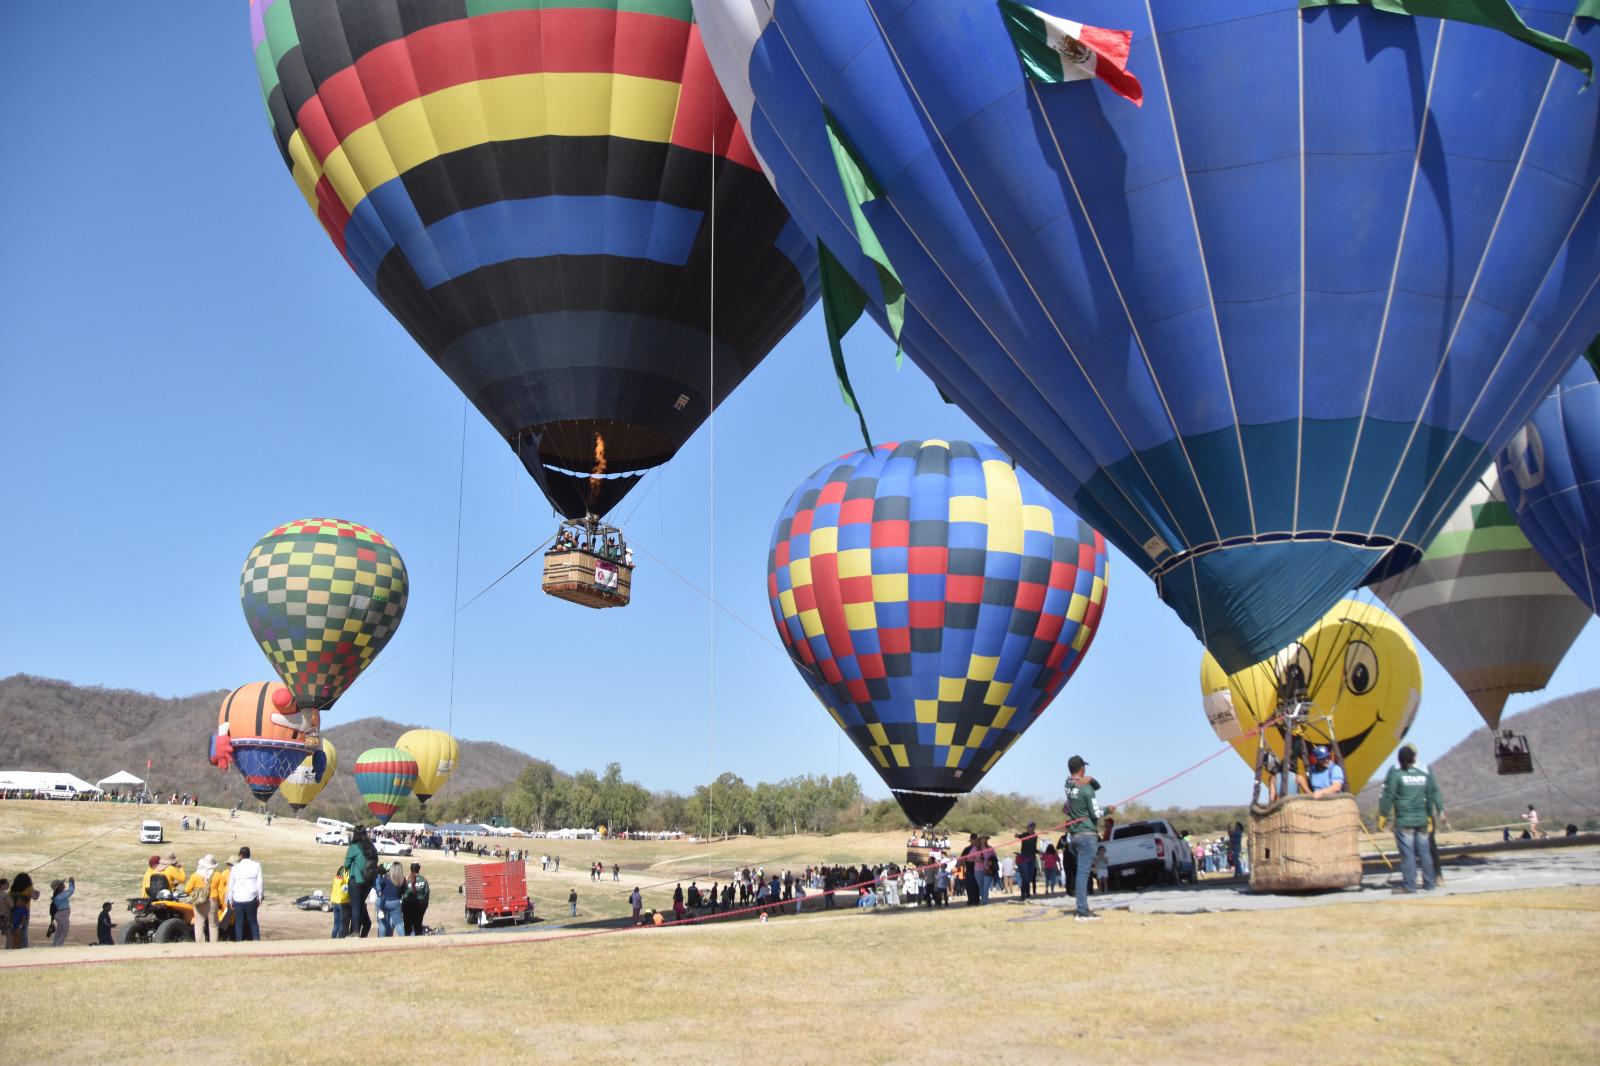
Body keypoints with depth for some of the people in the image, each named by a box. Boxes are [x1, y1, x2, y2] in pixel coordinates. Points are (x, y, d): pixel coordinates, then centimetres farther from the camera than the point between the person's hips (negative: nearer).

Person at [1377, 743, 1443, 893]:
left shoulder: (1395, 772, -9)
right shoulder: (1425, 772, 5)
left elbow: (1388, 796, -8)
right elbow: (1432, 795, 13)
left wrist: (1382, 817, -1)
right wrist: (1430, 816, 23)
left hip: (1404, 820, -4)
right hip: (1422, 819, 4)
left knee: (1407, 852, -2)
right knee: (1424, 851, 11)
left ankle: (1409, 884, -1)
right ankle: (1429, 883, 18)